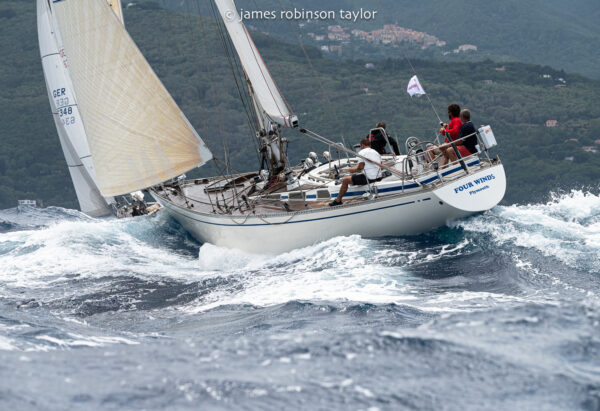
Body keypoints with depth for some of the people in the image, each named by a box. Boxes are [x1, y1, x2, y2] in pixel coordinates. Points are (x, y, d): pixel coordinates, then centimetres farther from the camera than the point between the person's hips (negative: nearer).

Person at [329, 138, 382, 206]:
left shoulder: (362, 152, -6)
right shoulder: (376, 152, 16)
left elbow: (360, 167, -14)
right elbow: (381, 166, 19)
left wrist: (353, 169, 5)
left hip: (368, 178, -8)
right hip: (378, 177, 8)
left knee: (345, 180, 6)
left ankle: (338, 200, 15)